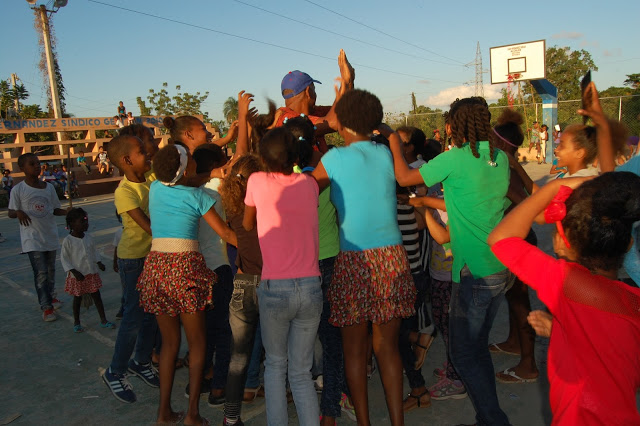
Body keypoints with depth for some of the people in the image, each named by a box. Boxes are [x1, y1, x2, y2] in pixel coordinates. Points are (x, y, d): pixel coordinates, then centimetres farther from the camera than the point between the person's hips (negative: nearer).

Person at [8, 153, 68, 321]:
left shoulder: (49, 187, 4)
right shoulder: (18, 190, -9)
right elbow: (11, 213, -5)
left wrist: (69, 212, -8)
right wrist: (19, 212, -28)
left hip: (50, 235, 5)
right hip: (32, 239, -4)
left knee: (51, 270, 17)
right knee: (41, 272, -6)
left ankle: (51, 296, 37)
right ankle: (46, 307, 2)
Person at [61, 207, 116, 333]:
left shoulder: (88, 237, 1)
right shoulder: (68, 240, -14)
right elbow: (64, 258, -11)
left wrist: (99, 263, 0)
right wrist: (75, 272, -17)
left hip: (91, 273, 4)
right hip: (77, 275, -4)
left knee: (96, 296, 7)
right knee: (77, 298, 10)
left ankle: (103, 320, 14)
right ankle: (76, 323, 26)